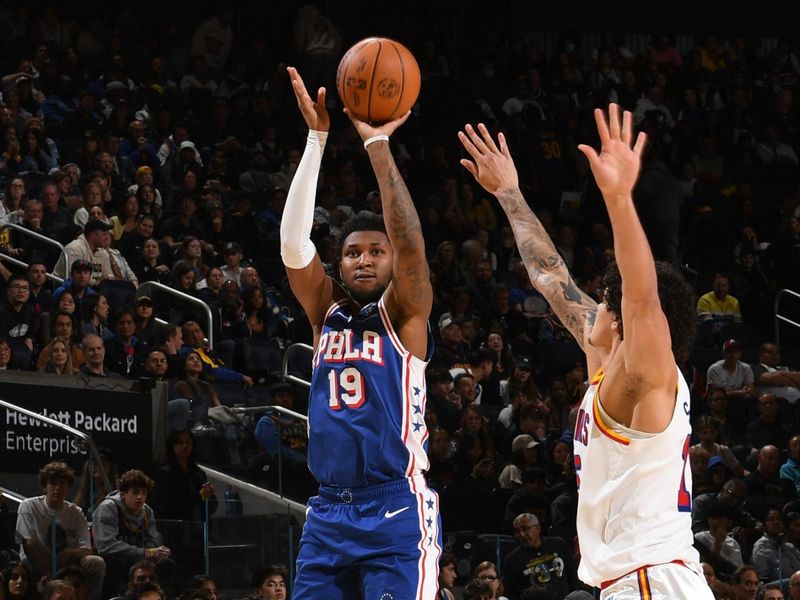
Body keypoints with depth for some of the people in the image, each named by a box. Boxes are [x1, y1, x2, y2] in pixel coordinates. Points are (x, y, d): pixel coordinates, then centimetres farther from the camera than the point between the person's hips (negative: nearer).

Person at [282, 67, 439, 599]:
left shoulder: (403, 315, 3)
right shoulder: (327, 313, 14)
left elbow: (409, 242, -14)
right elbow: (293, 243, 1)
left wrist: (378, 145, -15)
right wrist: (318, 138, -6)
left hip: (397, 510, -5)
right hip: (329, 511, 5)